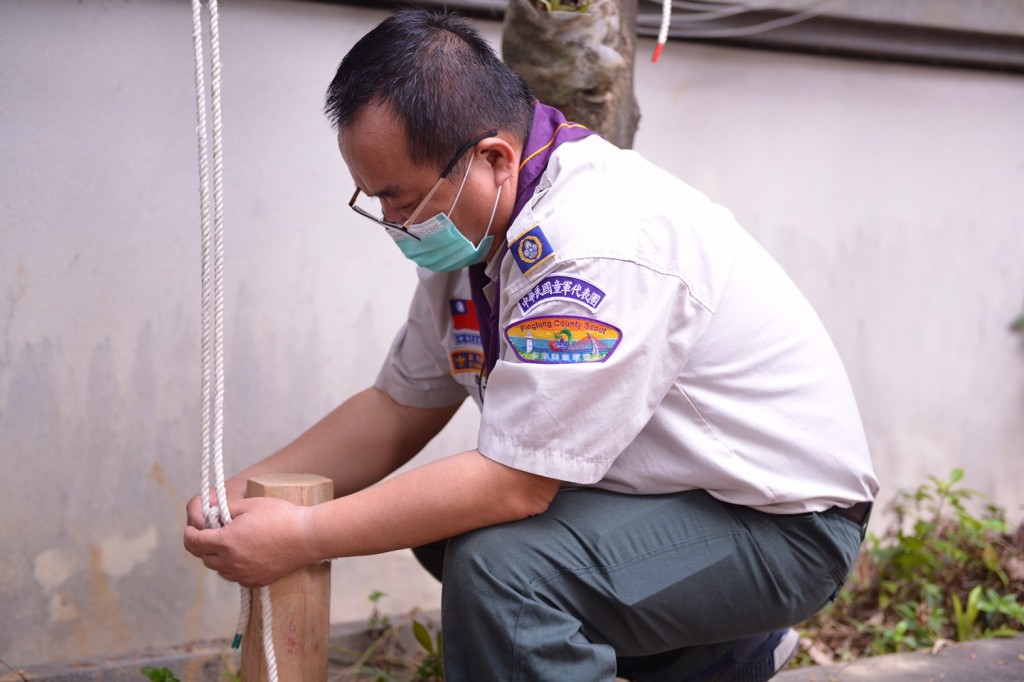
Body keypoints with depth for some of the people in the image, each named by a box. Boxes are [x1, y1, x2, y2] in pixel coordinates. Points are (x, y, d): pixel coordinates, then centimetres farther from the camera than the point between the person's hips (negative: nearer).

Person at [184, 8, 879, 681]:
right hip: (672, 492, 10)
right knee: (437, 518, 12)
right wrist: (250, 488, -3)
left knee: (498, 563, -29)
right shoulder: (470, 223, 2)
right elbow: (401, 406, 9)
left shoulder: (595, 242, -29)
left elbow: (513, 482, -27)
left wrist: (300, 537, -22)